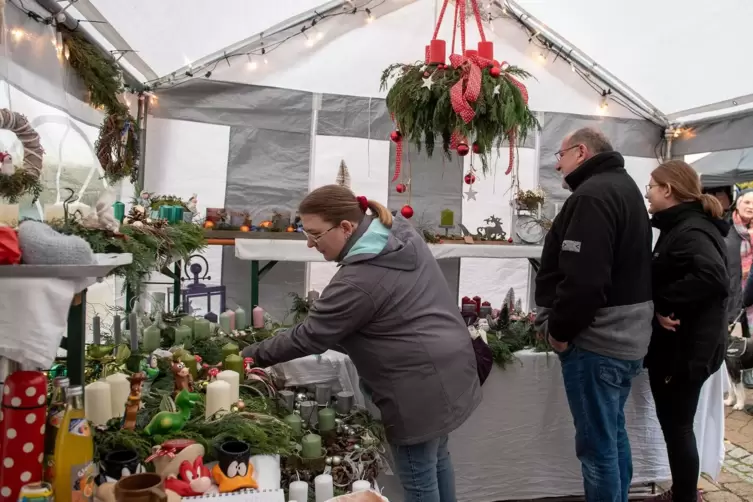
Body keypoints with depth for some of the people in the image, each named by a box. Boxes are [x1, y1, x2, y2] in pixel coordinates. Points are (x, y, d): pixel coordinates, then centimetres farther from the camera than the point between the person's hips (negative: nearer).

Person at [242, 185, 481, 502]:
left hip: (421, 387, -10)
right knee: (436, 458, 26)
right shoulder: (401, 230, 2)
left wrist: (250, 356, -4)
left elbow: (308, 338, -17)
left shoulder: (358, 281, -25)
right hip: (448, 371, 10)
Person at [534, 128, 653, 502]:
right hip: (627, 335, 11)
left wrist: (558, 329, -13)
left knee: (597, 443, 2)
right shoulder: (624, 187, 16)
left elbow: (583, 278, -28)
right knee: (613, 434, 21)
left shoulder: (592, 194, -18)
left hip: (596, 341, -11)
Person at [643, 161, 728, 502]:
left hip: (687, 347, -10)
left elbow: (713, 278, -36)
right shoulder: (680, 227, 12)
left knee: (677, 426, 3)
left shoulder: (691, 231, -19)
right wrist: (661, 305, 0)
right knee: (674, 424, 20)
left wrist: (662, 303, -28)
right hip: (675, 344, 10)